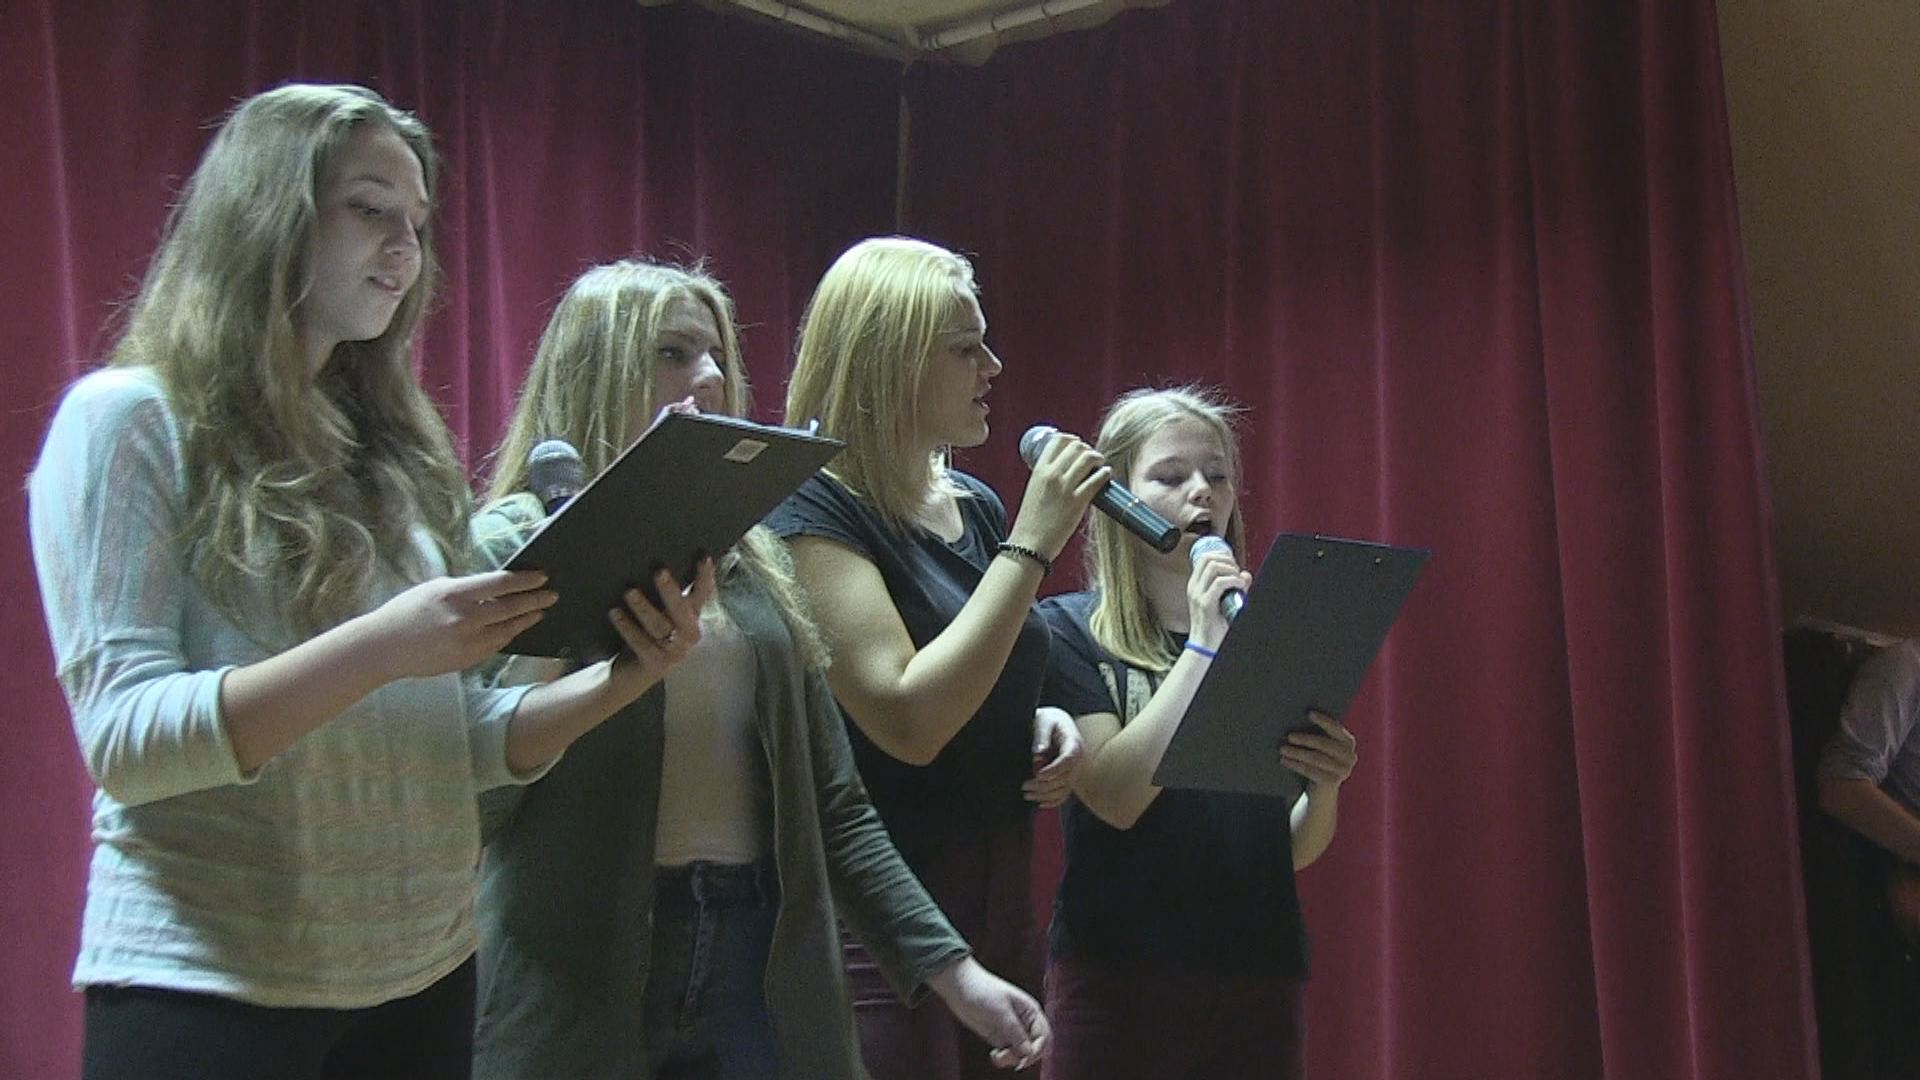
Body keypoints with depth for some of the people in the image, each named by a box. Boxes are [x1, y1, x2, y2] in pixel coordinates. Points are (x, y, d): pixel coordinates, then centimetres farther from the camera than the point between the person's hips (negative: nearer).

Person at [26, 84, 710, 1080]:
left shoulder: (390, 447, 12)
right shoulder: (128, 419, -7)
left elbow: (459, 739, 9)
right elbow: (122, 737, -17)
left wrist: (615, 683, -9)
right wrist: (377, 649, -28)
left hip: (424, 974, 6)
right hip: (210, 989, -6)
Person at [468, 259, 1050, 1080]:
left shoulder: (752, 560, 12)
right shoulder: (512, 544, -3)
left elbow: (831, 802, 12)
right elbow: (465, 795, -14)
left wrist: (950, 966, 5)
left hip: (759, 963, 5)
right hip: (575, 986, -4)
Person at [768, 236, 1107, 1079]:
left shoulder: (978, 507, 9)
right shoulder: (812, 512, -13)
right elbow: (910, 721, -24)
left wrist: (1047, 724, 1)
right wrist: (1033, 544, -21)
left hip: (1001, 902, 8)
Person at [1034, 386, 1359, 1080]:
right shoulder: (1068, 630, -2)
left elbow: (1296, 850, 9)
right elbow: (1116, 796, -16)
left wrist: (1325, 786, -11)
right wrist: (1202, 644, -16)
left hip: (1259, 975, 4)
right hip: (1120, 977, -3)